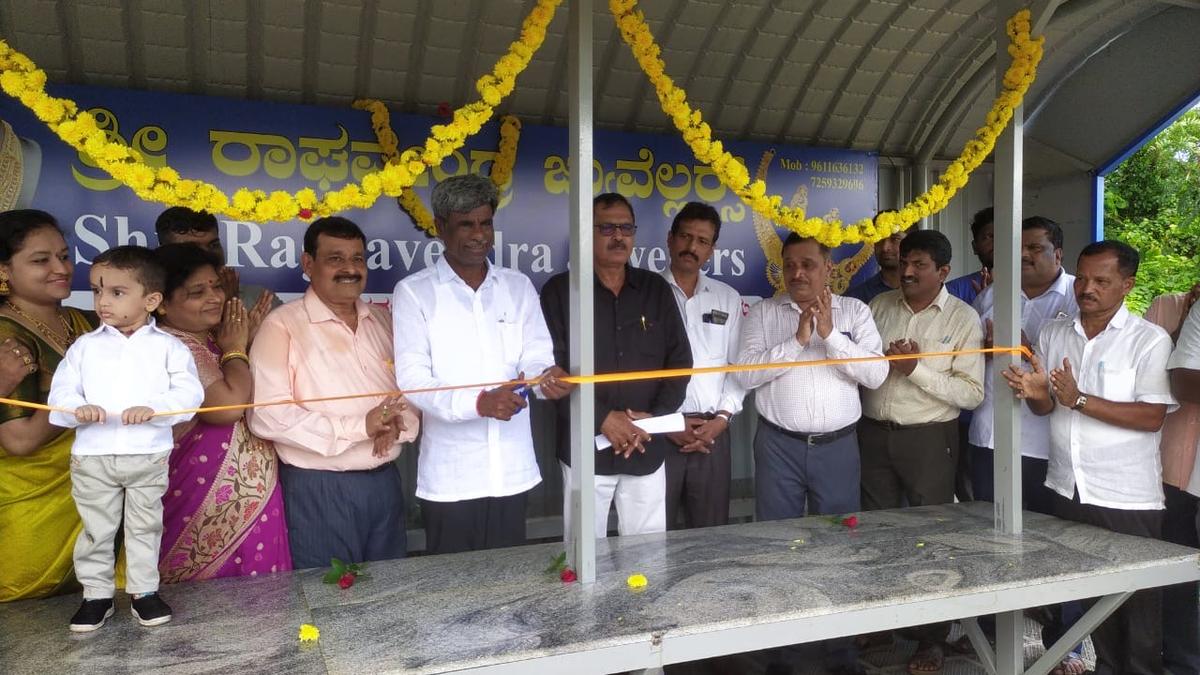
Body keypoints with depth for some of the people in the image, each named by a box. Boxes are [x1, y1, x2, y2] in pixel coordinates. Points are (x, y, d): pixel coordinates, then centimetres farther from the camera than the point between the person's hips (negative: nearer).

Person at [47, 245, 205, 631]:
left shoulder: (168, 346, -2)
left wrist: (153, 409, -26)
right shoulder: (85, 346, 4)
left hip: (149, 455, -1)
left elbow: (189, 393, -10)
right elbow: (61, 392, 1)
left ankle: (144, 592, 26)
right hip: (92, 456, 2)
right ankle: (96, 595, 27)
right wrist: (78, 409, -20)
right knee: (97, 530, 12)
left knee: (145, 527, 13)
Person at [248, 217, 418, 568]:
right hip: (319, 489, -5)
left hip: (385, 482, 6)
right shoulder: (282, 325, -10)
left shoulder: (382, 319, 10)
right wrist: (360, 426, -22)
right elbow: (266, 416, -19)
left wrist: (398, 425, -11)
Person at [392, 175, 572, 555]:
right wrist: (478, 402, -25)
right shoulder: (413, 292, -1)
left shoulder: (519, 287, 10)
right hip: (450, 478, -3)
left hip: (513, 470, 3)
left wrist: (546, 377, -20)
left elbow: (535, 358, 5)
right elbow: (411, 378, -9)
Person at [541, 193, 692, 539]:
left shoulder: (656, 289, 9)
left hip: (647, 449, 3)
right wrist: (602, 418, -15)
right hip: (586, 448, -2)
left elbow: (680, 359, 7)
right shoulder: (560, 290, -1)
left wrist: (656, 416, -7)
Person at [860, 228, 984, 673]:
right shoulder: (879, 306, 6)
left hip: (929, 438, -3)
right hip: (875, 433, 4)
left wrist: (916, 368, -19)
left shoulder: (963, 318, -5)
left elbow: (972, 393, -12)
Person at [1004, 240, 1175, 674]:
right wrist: (1035, 393, -15)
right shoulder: (1054, 333, 6)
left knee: (1137, 602, 7)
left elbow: (1152, 417, -16)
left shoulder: (1150, 340, -8)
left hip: (1128, 499, -4)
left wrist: (1079, 400, -24)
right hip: (1067, 491, 5)